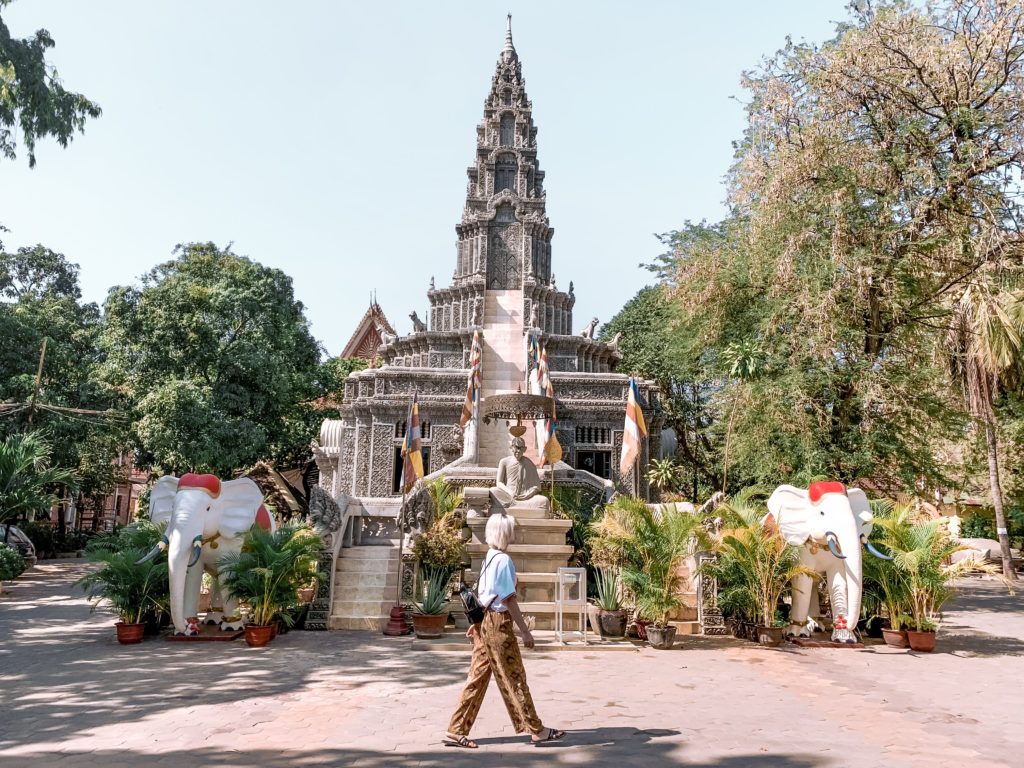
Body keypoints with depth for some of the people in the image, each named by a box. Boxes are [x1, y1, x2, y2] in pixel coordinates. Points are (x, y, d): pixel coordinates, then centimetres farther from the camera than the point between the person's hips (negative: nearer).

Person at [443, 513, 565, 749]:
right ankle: (536, 730, 15)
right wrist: (525, 631, -14)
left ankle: (456, 731, 15)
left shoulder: (489, 558, 11)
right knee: (514, 678, 2)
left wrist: (476, 623, 24)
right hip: (498, 623, -9)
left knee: (478, 676, 11)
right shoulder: (503, 559, -18)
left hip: (485, 621, 9)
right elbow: (508, 599, -18)